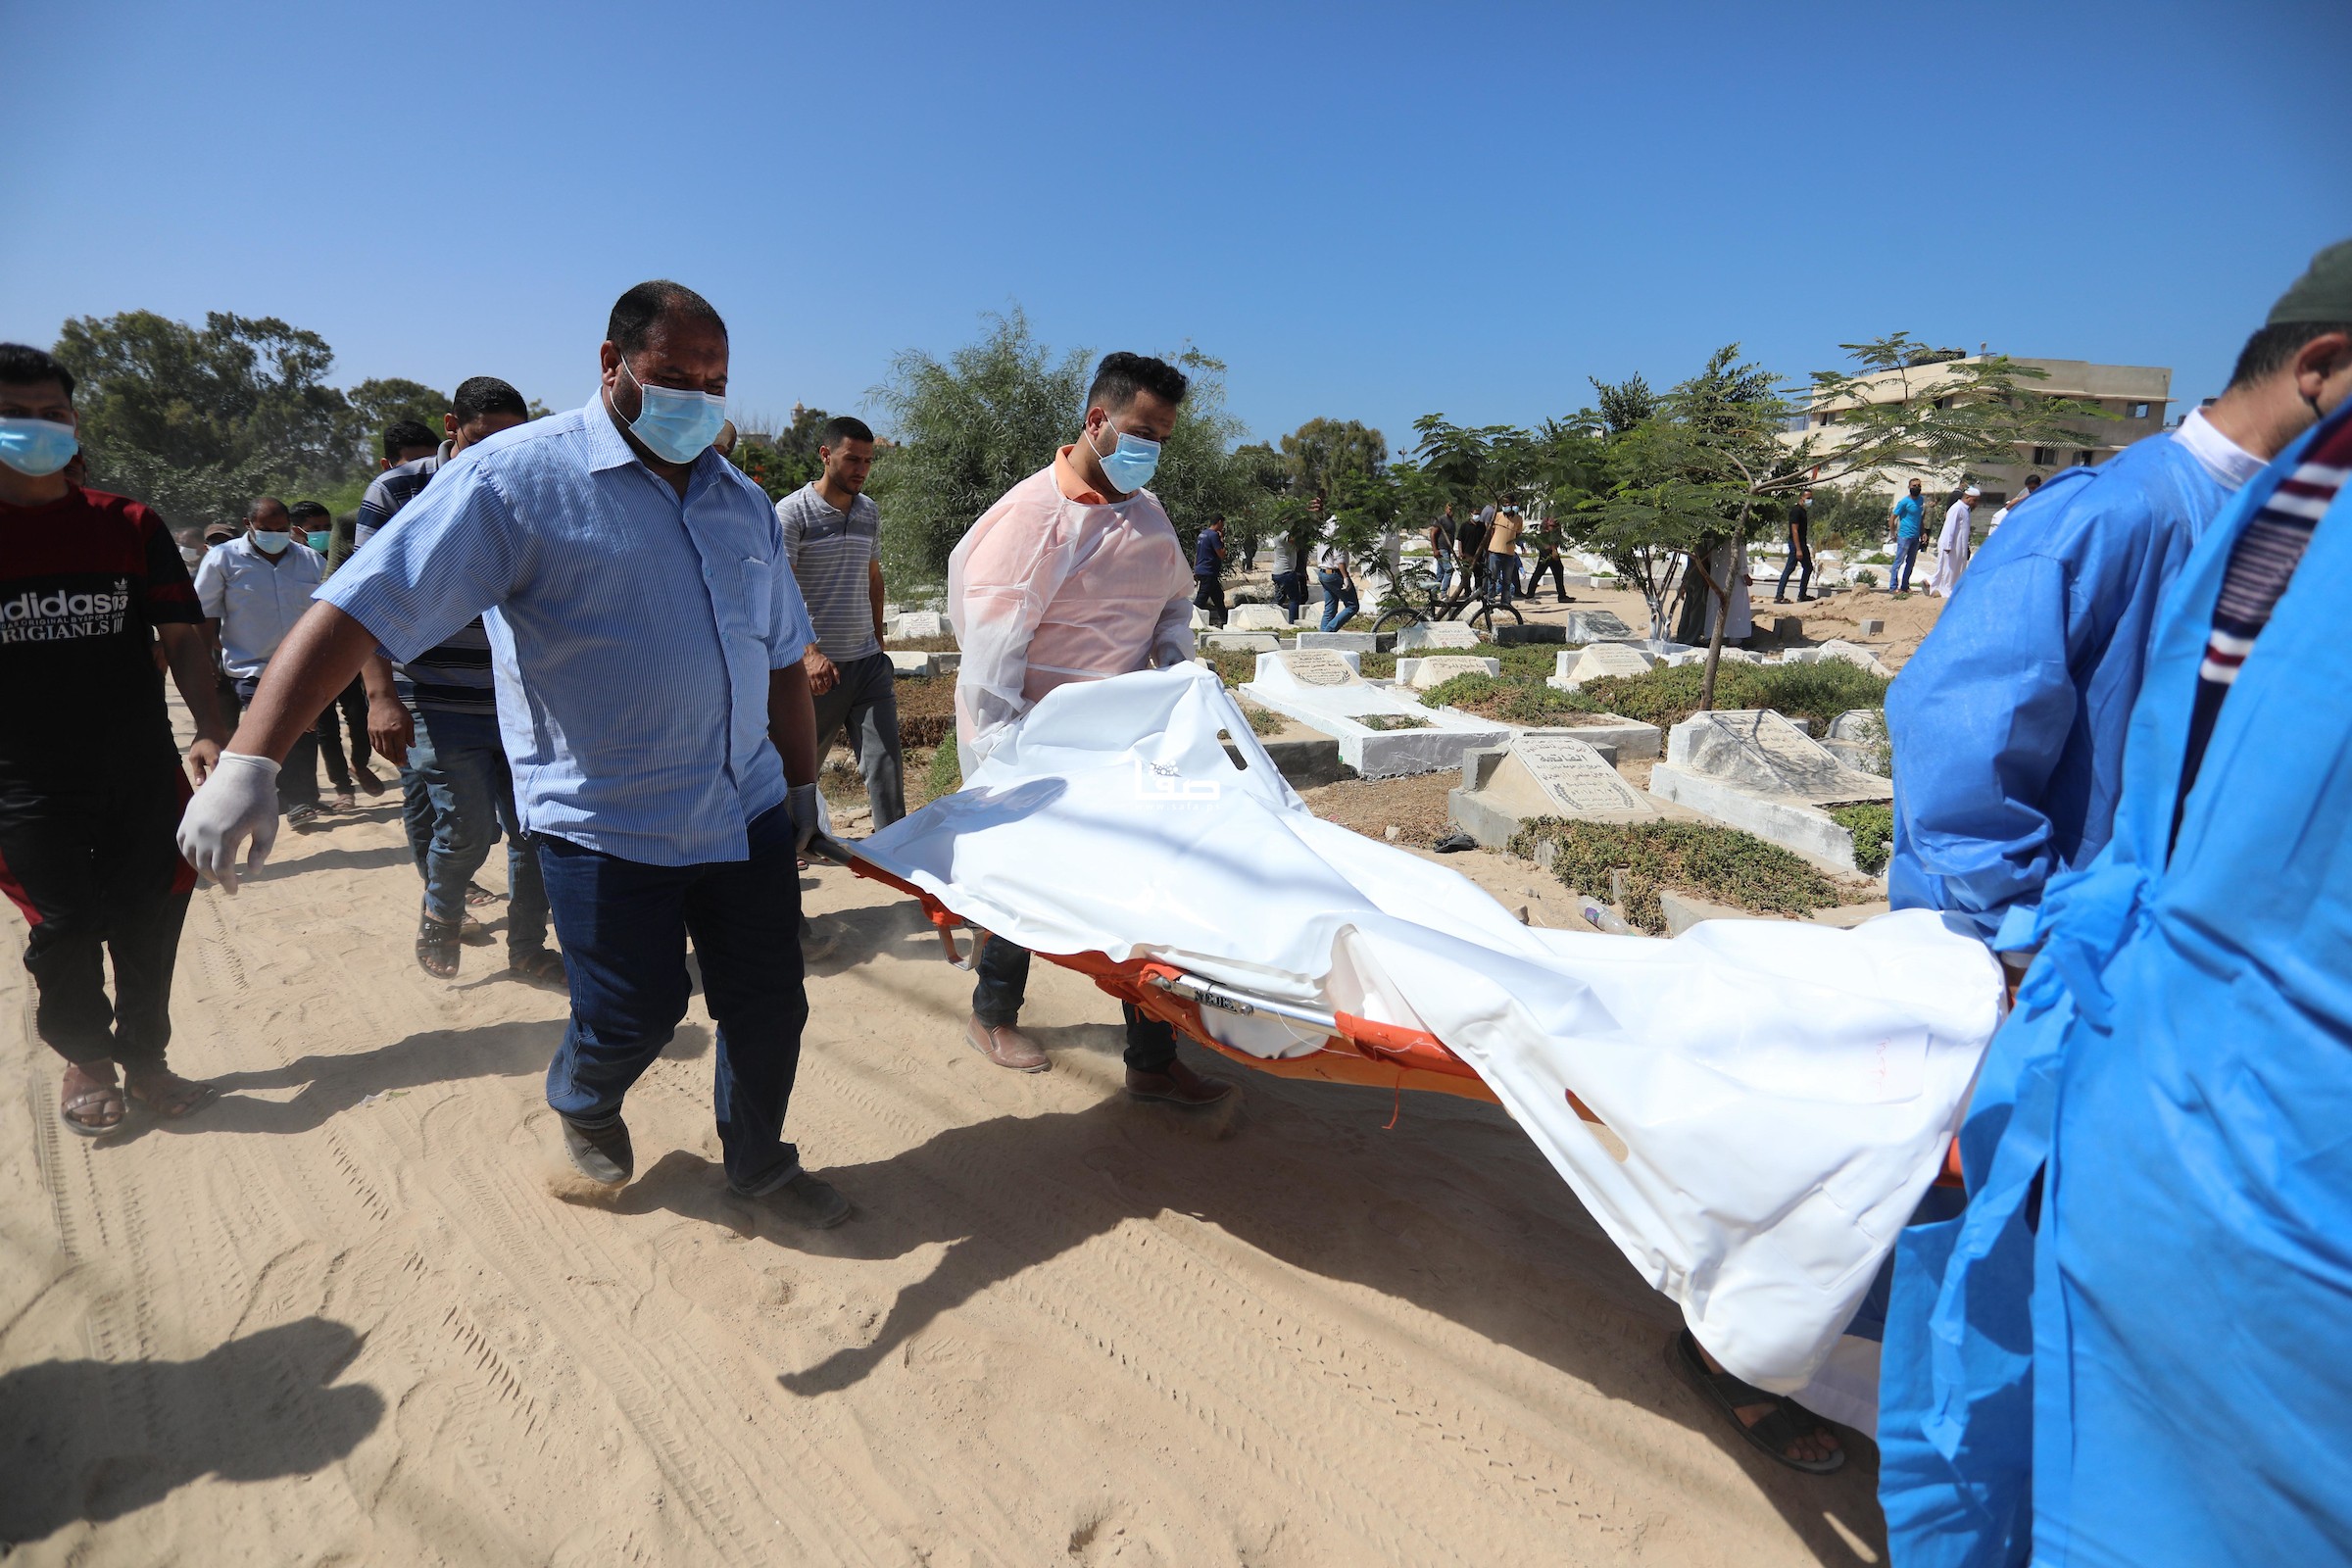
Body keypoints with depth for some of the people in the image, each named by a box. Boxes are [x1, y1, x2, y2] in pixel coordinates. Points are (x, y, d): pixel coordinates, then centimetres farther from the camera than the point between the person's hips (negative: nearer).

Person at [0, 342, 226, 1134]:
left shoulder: (130, 525, 4)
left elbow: (181, 635, 1)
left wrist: (210, 729, -12)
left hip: (142, 770, 1)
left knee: (148, 922, 7)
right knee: (64, 931, 5)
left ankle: (142, 1056, 25)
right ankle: (86, 1061, 28)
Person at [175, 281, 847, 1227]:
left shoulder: (743, 501, 9)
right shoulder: (521, 476, -10)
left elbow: (782, 656, 16)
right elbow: (362, 608, -17)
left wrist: (802, 782, 17)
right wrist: (249, 760, -26)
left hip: (746, 812, 5)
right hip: (609, 824, -5)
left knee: (770, 1004, 10)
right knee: (632, 1017, 7)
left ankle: (759, 1162, 36)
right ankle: (583, 1107, 43)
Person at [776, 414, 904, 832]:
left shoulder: (870, 512, 12)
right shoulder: (792, 512, -7)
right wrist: (810, 653, -27)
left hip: (869, 663, 5)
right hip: (817, 667, -4)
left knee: (885, 762, -1)